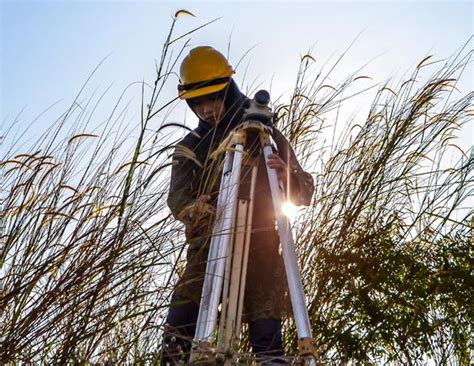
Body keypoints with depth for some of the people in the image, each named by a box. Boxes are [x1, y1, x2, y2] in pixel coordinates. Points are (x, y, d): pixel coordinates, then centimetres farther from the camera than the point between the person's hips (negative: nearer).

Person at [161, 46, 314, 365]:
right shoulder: (190, 147, 15)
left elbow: (305, 192, 9)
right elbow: (177, 199, 1)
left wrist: (286, 176, -15)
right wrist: (202, 209, -23)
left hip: (261, 246, -1)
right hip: (208, 246, 2)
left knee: (267, 337, -6)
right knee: (179, 333, -12)